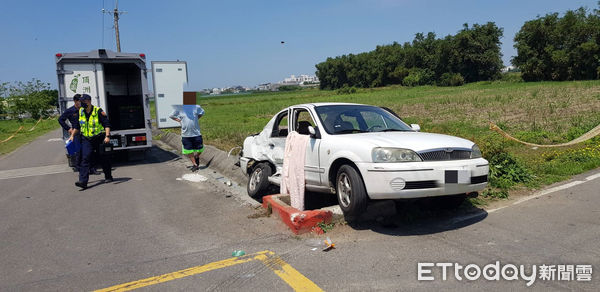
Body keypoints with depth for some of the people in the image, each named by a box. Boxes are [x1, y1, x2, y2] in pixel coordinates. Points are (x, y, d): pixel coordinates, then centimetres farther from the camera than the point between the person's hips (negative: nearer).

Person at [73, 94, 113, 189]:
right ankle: (83, 181, -15)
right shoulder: (80, 112, 8)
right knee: (85, 159, -9)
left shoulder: (98, 111, -9)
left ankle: (108, 177, 26)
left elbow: (107, 124, -12)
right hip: (86, 139, 4)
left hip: (99, 139, -4)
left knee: (104, 159, 8)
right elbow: (78, 126, 21)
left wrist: (107, 136, -22)